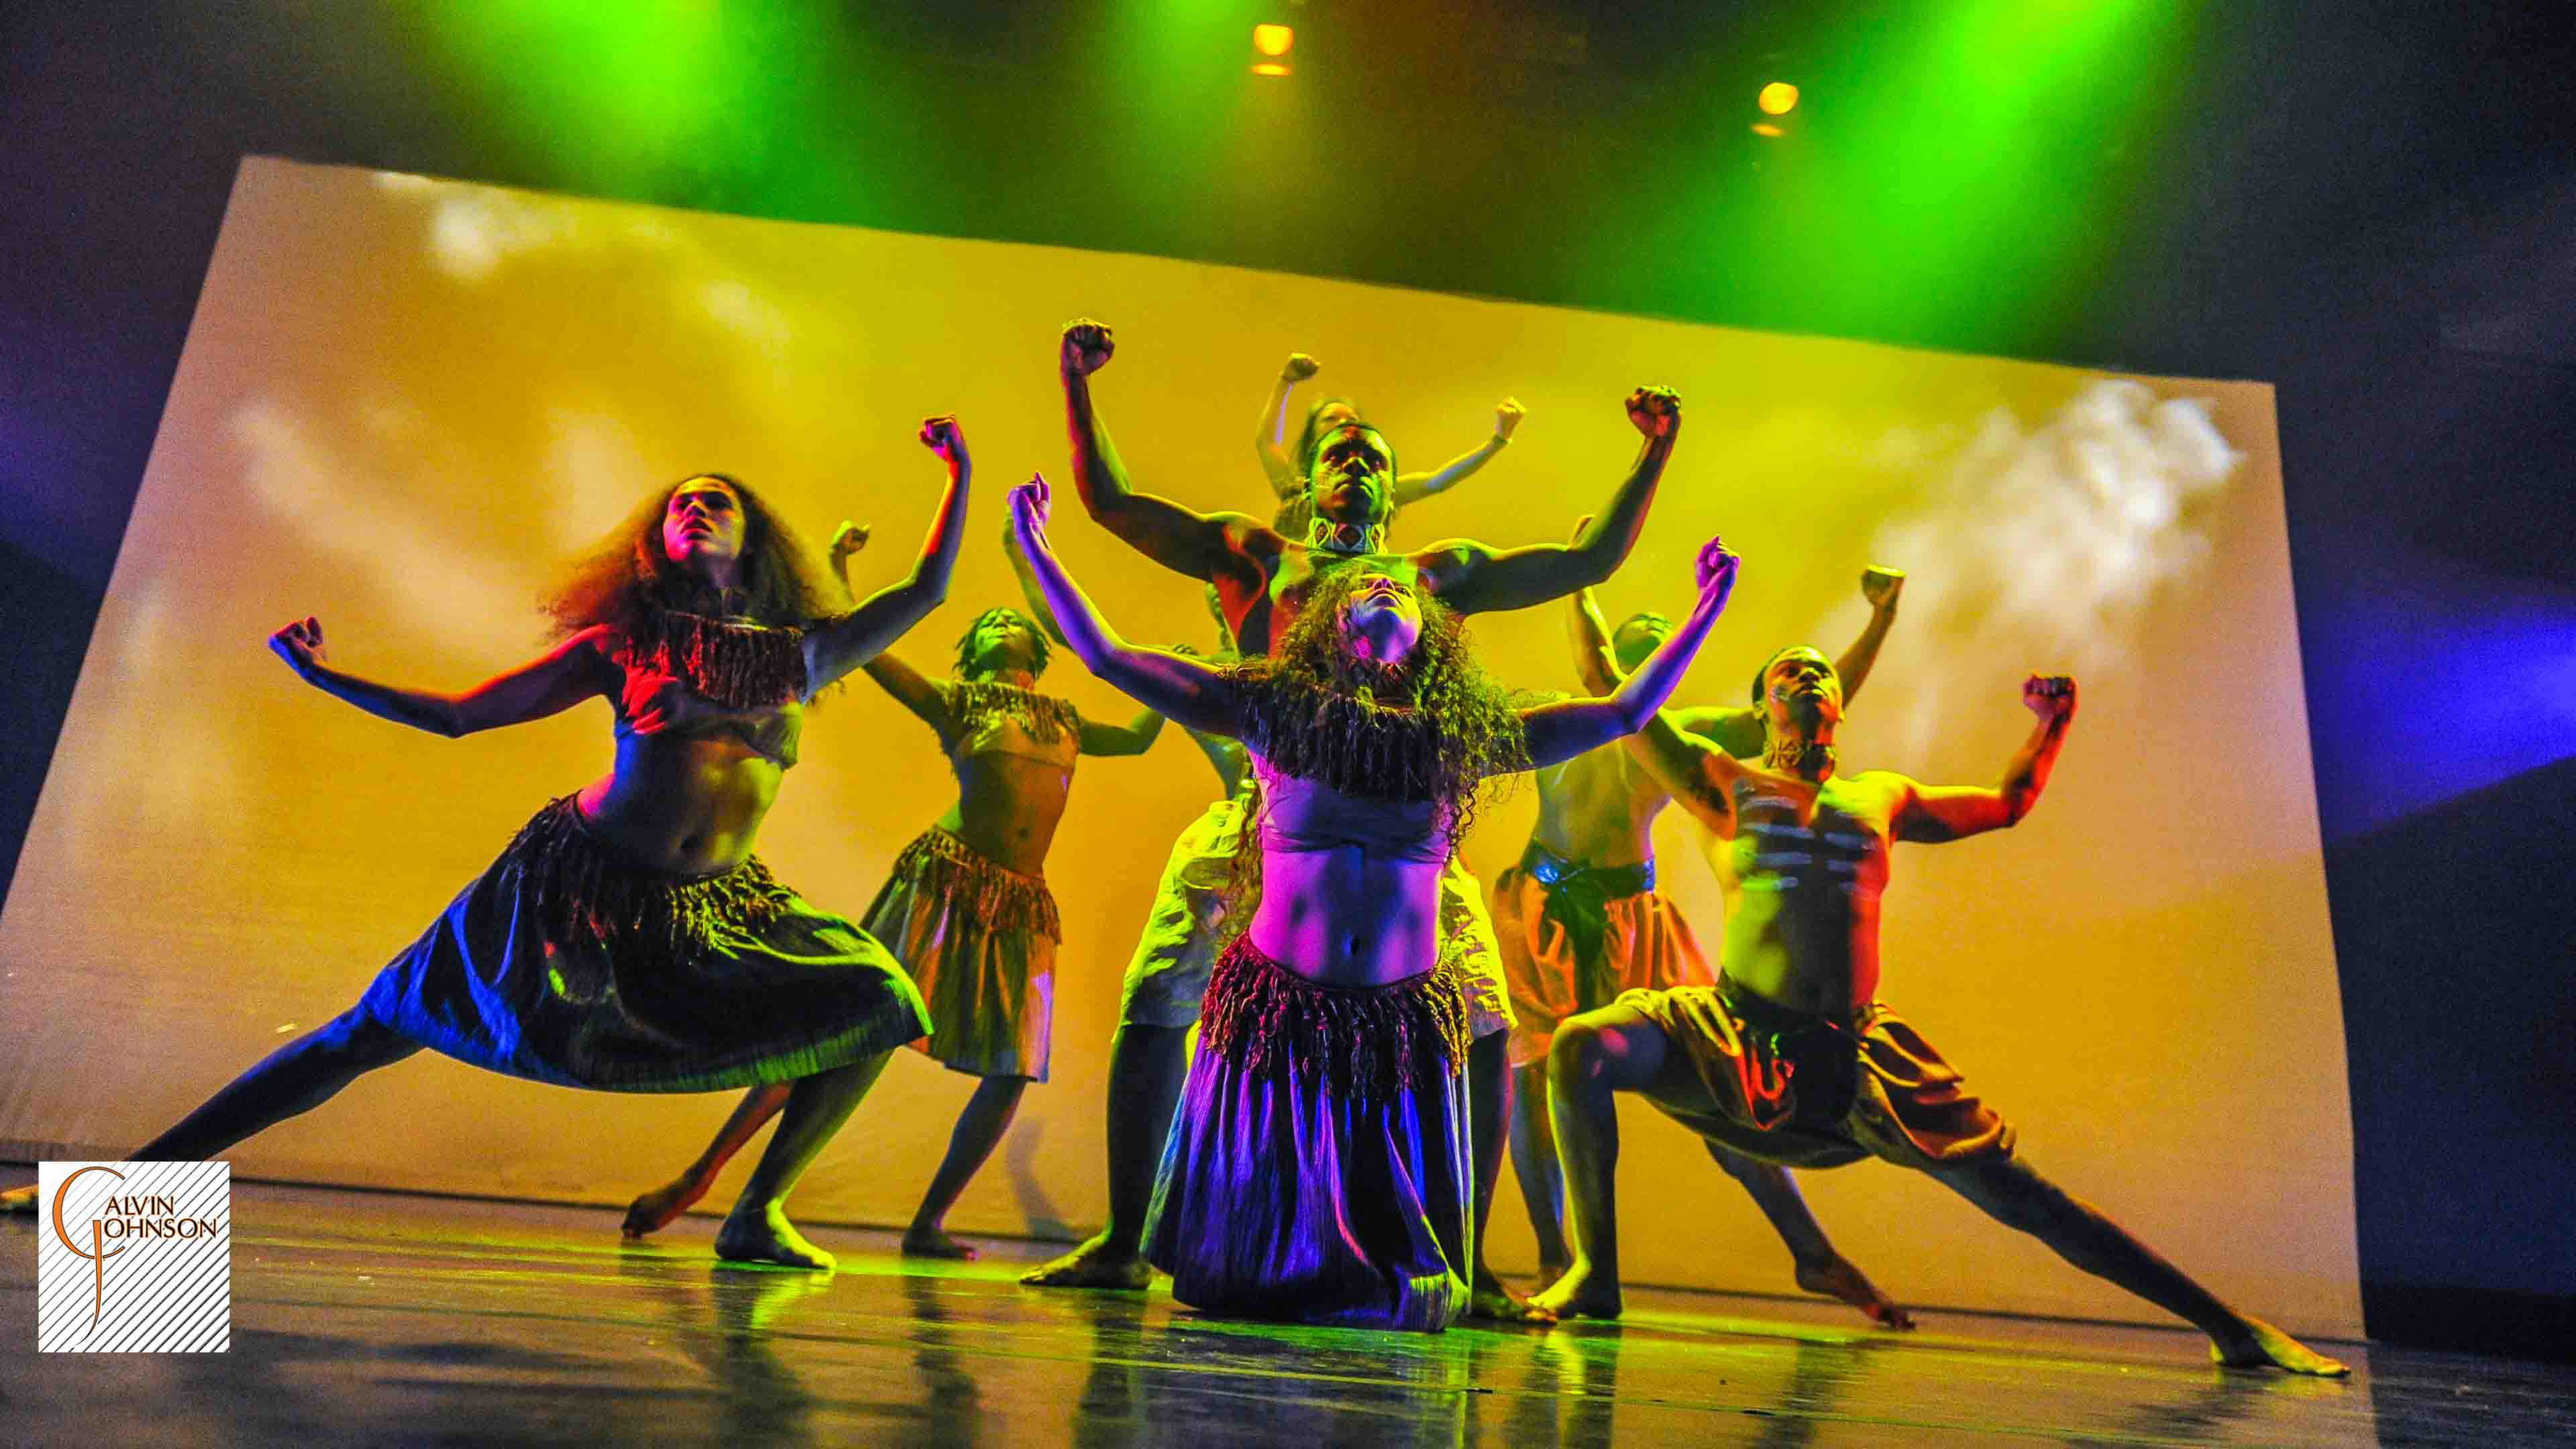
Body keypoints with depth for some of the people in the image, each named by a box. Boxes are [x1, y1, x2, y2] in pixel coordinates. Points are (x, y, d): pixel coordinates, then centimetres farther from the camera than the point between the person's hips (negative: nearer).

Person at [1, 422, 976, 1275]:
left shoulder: (803, 654, 8)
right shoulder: (622, 641, 4)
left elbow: (925, 592, 15)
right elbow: (456, 714, 9)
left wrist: (960, 474, 16)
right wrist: (323, 676, 5)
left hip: (715, 911, 2)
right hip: (579, 886, -2)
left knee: (880, 1002, -11)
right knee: (374, 1032, -2)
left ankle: (755, 1217, -2)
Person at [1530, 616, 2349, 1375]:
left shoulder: (1881, 797, 18)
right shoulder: (1724, 781, 8)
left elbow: (2008, 803, 33)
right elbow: (1613, 690, 4)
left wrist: (2053, 723, 22)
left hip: (1856, 1055, 3)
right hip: (1736, 1035, -2)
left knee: (2022, 1196, 3)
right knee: (1580, 1049, -27)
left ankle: (2230, 1327, 18)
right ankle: (1596, 1275, -13)